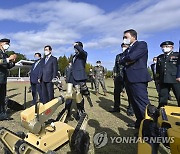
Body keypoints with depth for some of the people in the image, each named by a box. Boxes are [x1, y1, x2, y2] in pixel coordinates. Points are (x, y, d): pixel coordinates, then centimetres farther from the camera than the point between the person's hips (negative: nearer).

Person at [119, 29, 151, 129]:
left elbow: (132, 57, -17)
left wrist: (125, 59, 2)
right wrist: (127, 61, -8)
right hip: (129, 79, 9)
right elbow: (121, 61, 10)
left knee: (142, 103, -9)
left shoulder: (142, 44, -1)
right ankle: (139, 122, 24)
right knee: (134, 103, 13)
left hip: (138, 79, -8)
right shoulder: (127, 50, 24)